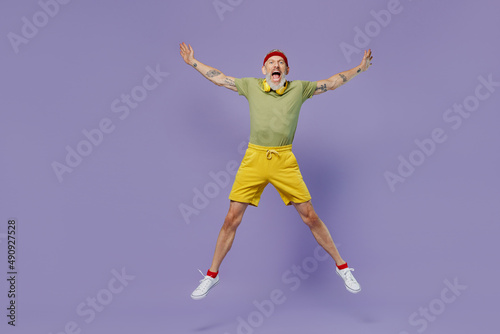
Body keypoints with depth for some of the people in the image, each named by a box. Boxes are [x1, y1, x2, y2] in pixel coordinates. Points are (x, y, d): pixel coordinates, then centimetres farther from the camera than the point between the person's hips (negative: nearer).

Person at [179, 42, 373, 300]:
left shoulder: (299, 88, 8)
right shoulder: (251, 86, 9)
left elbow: (331, 82, 15)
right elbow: (219, 78, 17)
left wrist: (360, 68, 13)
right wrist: (193, 62, 20)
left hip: (285, 162, 0)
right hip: (253, 159, 1)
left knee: (310, 216, 1)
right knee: (232, 218, 1)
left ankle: (342, 268, 18)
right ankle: (212, 275, 16)